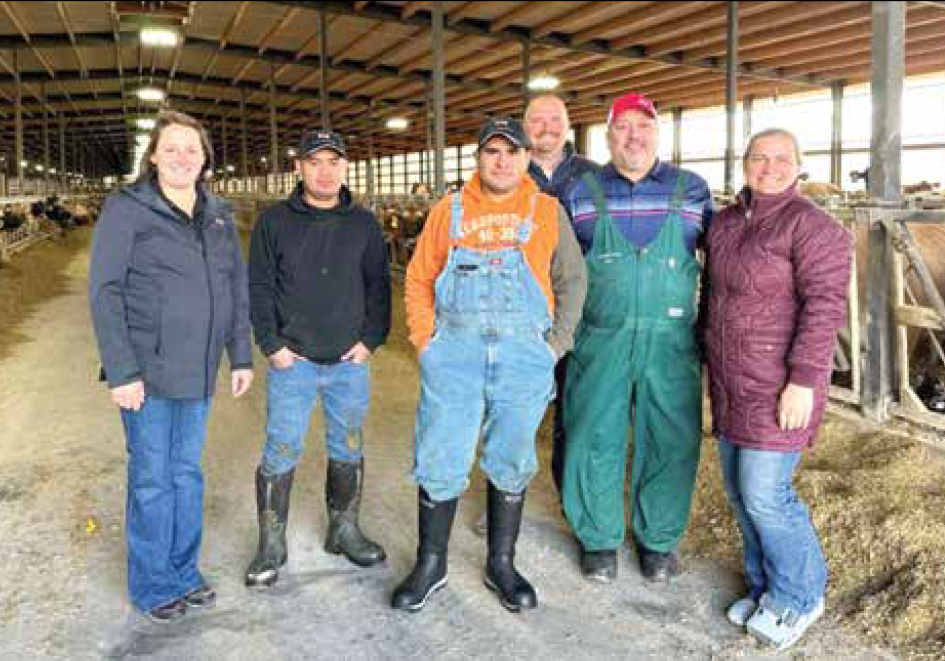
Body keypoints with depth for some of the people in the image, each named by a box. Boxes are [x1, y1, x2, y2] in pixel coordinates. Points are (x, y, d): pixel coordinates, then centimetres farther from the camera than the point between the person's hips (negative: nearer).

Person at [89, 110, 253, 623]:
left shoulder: (218, 214, 7)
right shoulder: (126, 209, -7)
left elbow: (237, 287, 12)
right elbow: (105, 292, -11)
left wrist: (241, 356, 8)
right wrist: (121, 371, -16)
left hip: (199, 371, 5)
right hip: (148, 370, -5)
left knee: (188, 472, 15)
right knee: (152, 479, 5)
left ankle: (184, 571, 31)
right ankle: (152, 586, 23)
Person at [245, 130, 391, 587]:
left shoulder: (364, 223, 5)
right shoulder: (274, 221, 0)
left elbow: (378, 285, 8)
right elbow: (258, 287, 0)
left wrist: (371, 339, -2)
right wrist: (271, 344, -7)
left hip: (350, 362, 2)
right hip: (292, 361, -2)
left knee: (348, 451, 13)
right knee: (281, 452, 1)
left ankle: (344, 530, 30)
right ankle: (271, 544, 16)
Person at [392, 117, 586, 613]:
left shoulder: (548, 211, 7)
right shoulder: (448, 211, 8)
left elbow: (571, 281, 8)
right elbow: (418, 280, 9)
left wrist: (555, 345, -1)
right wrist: (426, 343, 0)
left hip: (524, 357, 0)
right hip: (454, 354, 0)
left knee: (510, 464, 11)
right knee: (440, 464, 4)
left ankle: (501, 564, 27)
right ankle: (431, 563, 22)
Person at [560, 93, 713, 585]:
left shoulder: (692, 190, 6)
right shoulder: (580, 192, 5)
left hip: (670, 341, 1)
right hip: (600, 341, 0)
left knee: (670, 443, 6)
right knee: (595, 440, 4)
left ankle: (658, 539, 25)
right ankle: (598, 538, 23)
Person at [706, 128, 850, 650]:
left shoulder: (810, 225, -13)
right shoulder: (727, 222, 9)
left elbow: (825, 304, -19)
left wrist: (803, 381, -23)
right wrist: (713, 361, 17)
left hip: (779, 384, -7)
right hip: (734, 382, 8)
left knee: (765, 494, -4)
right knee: (740, 488, 12)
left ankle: (799, 597, 19)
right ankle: (767, 587, 29)